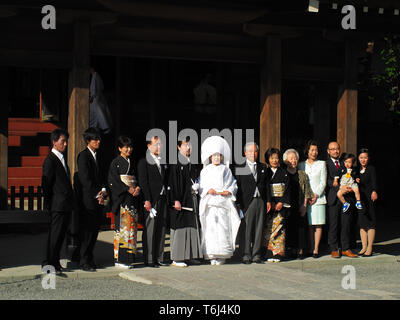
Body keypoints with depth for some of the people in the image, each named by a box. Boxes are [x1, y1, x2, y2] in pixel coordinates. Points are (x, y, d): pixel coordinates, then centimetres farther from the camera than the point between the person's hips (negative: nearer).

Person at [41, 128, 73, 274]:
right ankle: (49, 264, 2)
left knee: (60, 235, 12)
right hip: (58, 205, -9)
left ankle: (55, 262, 20)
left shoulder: (62, 159, 18)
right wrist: (48, 205, -13)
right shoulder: (50, 160, -10)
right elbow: (46, 184, -12)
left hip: (66, 206, 9)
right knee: (55, 234, -5)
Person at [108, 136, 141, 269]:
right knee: (122, 227, -10)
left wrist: (138, 188, -3)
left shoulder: (132, 163, 18)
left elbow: (136, 179, 18)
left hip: (133, 198, 7)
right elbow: (113, 181, -10)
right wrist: (128, 189, -15)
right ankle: (120, 259, -8)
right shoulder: (116, 162, -2)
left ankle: (129, 258, 7)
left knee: (131, 227, 4)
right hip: (121, 198, -7)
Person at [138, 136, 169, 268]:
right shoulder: (144, 162, -1)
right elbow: (143, 182, -8)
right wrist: (147, 200, -15)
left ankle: (159, 258, 12)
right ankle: (149, 259, -2)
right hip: (151, 200, -6)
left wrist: (167, 197, 9)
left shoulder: (163, 162, 18)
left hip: (163, 199, 6)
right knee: (150, 229, -5)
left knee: (162, 229, 6)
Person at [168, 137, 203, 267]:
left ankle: (190, 256, 15)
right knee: (180, 227, -6)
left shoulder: (193, 163, 14)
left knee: (193, 226, 8)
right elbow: (172, 183, -11)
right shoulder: (175, 164, -6)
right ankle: (177, 258, -2)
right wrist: (175, 200, -17)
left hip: (192, 201, 7)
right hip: (181, 201, -7)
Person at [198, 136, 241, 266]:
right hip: (209, 203, 0)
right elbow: (201, 186, 8)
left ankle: (222, 255, -5)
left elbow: (233, 185, 10)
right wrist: (208, 190, -11)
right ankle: (212, 256, -5)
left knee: (223, 228, -8)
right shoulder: (206, 170, 13)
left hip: (223, 203, 0)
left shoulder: (226, 170, 13)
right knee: (210, 228, -7)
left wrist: (227, 192, -9)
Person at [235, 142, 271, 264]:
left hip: (261, 202, 4)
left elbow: (266, 185, 14)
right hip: (247, 202, -3)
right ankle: (246, 255, 3)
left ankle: (256, 255, 12)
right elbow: (237, 187, -2)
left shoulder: (263, 167, 15)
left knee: (259, 229, 5)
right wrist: (238, 204, -9)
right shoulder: (239, 169, 2)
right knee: (246, 230, -3)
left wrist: (268, 201, 7)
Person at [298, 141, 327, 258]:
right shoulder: (301, 165, 12)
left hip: (318, 198, -1)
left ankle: (316, 249, -4)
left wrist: (316, 195, -8)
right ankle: (311, 248, 3)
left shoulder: (321, 164, 9)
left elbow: (323, 182, 4)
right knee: (309, 225, 0)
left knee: (318, 224, -5)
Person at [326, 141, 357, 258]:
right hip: (333, 198, -4)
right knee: (333, 224, -1)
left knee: (346, 223, 5)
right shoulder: (326, 164, 2)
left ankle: (345, 249, 12)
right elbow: (328, 181, -8)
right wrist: (340, 188, -19)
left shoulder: (344, 163, 18)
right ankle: (334, 249, 6)